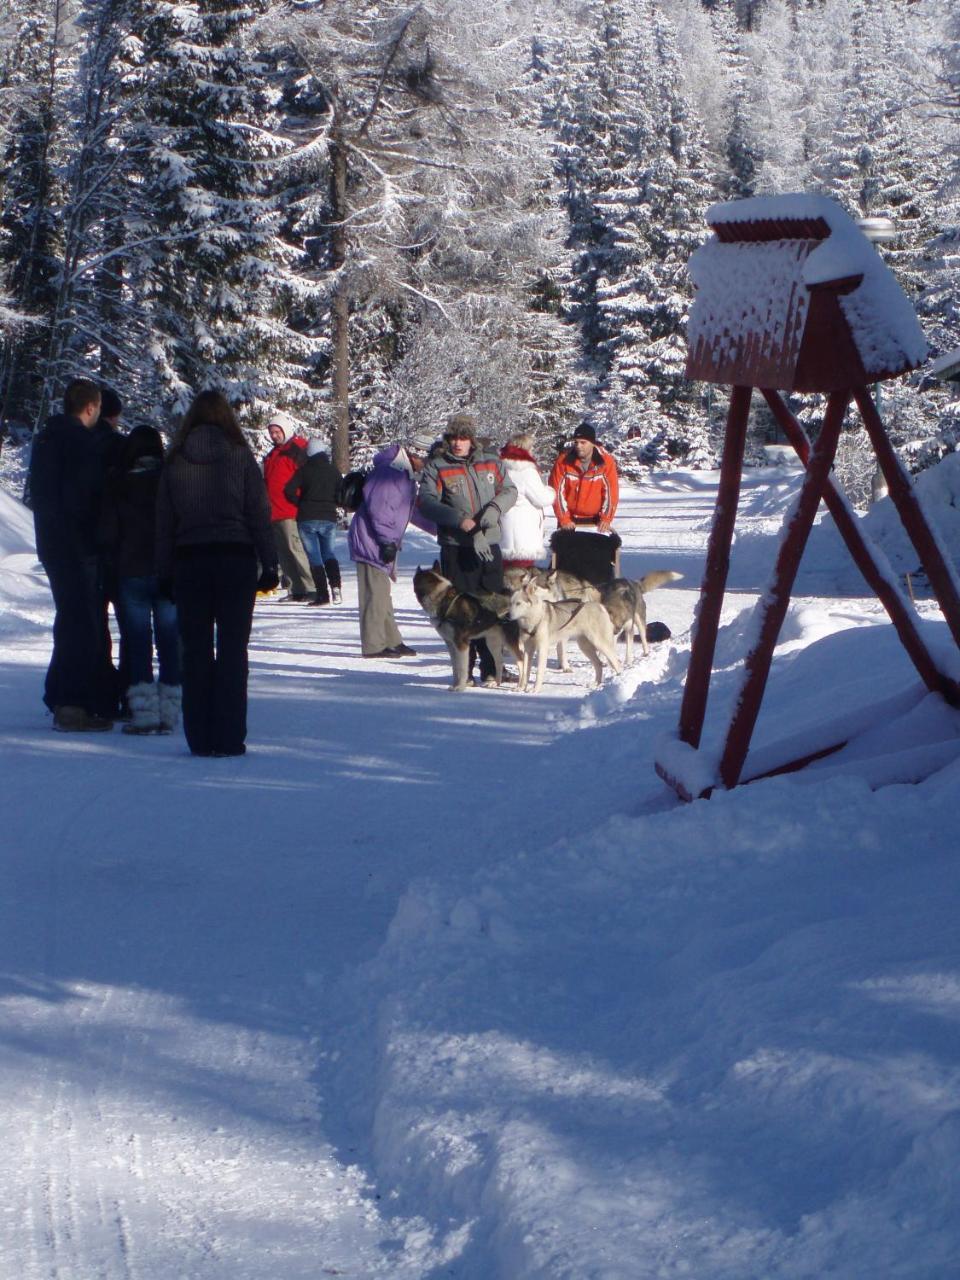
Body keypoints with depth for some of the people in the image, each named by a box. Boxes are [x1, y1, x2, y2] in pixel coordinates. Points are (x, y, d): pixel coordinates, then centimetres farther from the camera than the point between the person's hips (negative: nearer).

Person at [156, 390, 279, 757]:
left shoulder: (175, 462, 3)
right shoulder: (240, 457, -2)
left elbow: (164, 522, 5)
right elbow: (259, 514, -3)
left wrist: (164, 572, 10)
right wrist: (269, 564, 2)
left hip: (189, 562, 2)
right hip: (235, 560, -2)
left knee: (195, 651, 7)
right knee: (232, 650, 3)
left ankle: (200, 738, 7)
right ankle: (229, 738, 0)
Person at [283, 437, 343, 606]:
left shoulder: (304, 470, -3)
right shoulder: (333, 470, 5)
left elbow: (289, 491, -10)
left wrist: (300, 503, 6)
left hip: (307, 518, -3)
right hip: (329, 518, 3)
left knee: (314, 557, 0)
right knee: (330, 554, 13)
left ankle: (322, 593, -9)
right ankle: (335, 587, -8)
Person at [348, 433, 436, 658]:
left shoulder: (407, 475, 17)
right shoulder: (389, 471, -16)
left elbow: (411, 511, 28)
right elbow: (377, 507, -23)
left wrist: (439, 528, 28)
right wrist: (387, 541, -21)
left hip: (384, 543, 11)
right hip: (372, 540, -11)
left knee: (381, 593, 16)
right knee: (375, 593, -8)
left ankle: (391, 641, 23)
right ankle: (373, 645, -5)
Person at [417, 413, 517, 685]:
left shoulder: (491, 463, 11)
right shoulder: (436, 467, 1)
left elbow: (509, 490, 13)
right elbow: (426, 501, -8)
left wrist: (495, 508, -10)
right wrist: (459, 520, -19)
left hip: (489, 545, 3)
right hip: (456, 548, -3)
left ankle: (491, 669, 8)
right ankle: (464, 669, 7)